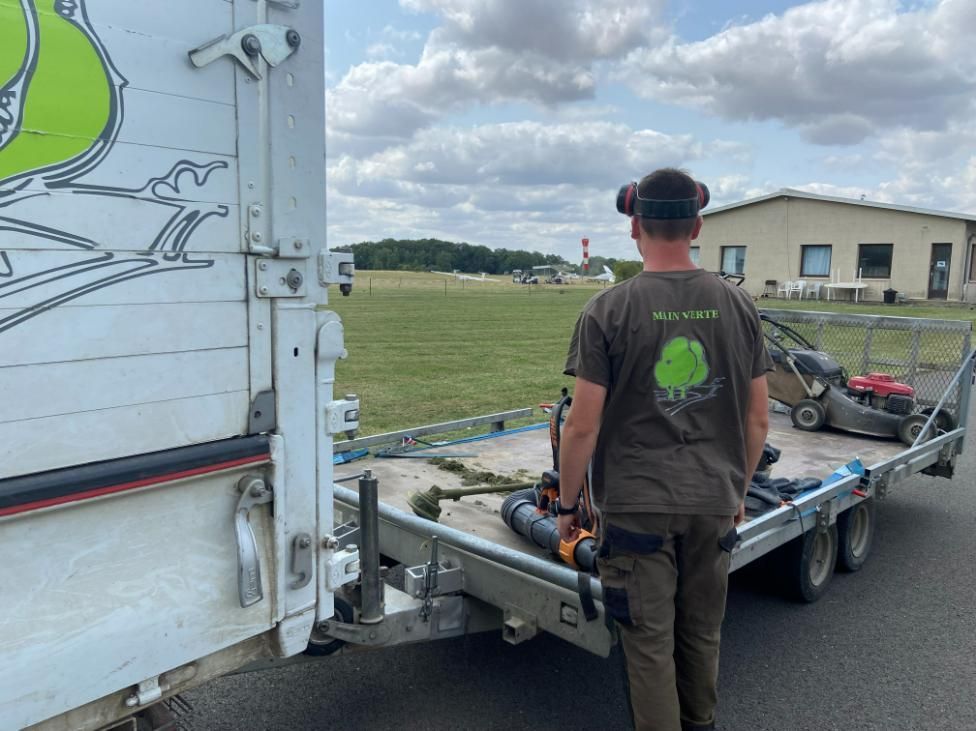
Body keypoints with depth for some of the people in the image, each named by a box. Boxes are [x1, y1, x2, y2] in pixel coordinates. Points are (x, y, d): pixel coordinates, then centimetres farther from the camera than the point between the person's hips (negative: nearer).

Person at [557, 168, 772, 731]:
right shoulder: (739, 305, -1)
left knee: (649, 644, 9)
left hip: (636, 507, -4)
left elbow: (583, 426, -12)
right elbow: (758, 420, 5)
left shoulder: (609, 310, -12)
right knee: (702, 636, 22)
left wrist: (568, 504, 1)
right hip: (714, 504, 5)